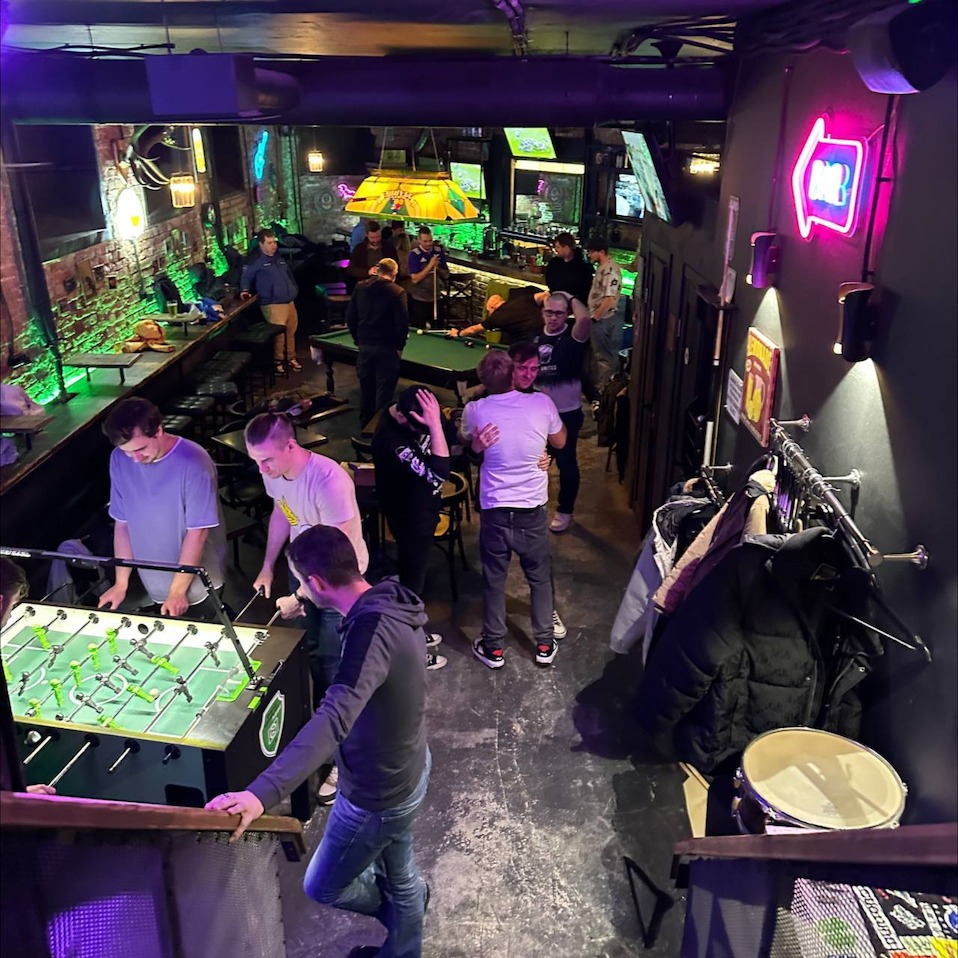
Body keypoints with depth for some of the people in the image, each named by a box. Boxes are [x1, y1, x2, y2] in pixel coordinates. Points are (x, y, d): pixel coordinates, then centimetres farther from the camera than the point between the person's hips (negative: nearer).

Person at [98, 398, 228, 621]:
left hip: (197, 585, -4)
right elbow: (122, 522, 0)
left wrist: (177, 591, -18)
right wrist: (121, 583, 1)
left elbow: (197, 531, -20)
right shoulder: (119, 459, -8)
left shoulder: (193, 462, -23)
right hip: (155, 586, 5)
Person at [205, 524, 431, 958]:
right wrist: (304, 602, 29)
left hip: (376, 794, -8)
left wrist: (262, 793, -59)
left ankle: (406, 901, 48)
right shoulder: (390, 600, -8)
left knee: (322, 887, 21)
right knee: (399, 878, 30)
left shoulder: (372, 629, -37)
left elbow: (334, 718, -51)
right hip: (407, 770, 8)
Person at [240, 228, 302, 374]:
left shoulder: (280, 259, 17)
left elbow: (289, 276, 26)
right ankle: (278, 360, 7)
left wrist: (295, 291, 21)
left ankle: (291, 358, 29)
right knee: (279, 334, -9)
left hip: (289, 302, 7)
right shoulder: (256, 261, -6)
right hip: (273, 305, -7)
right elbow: (245, 276, -4)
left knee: (291, 332, 15)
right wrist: (245, 290, -20)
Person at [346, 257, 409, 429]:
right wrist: (399, 346, -2)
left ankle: (364, 424, 27)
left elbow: (350, 316, 7)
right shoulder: (397, 291, -10)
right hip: (386, 348, -5)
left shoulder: (361, 287, 4)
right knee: (384, 390, 3)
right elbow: (402, 322, -13)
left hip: (364, 345, 5)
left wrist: (358, 339, 16)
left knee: (366, 387, 16)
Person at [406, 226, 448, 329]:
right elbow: (415, 279, -17)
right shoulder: (414, 254, -10)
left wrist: (437, 267, -13)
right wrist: (430, 265, -21)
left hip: (435, 298, 4)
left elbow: (446, 275, 6)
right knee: (419, 330, 0)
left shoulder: (439, 251, 3)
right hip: (419, 300, -4)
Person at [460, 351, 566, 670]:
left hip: (494, 511, 0)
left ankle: (493, 648, 29)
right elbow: (560, 442, 9)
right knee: (539, 578, 20)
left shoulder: (476, 411, -10)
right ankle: (544, 645, 31)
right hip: (532, 511, 0)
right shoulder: (541, 403, -11)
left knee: (494, 580, 17)